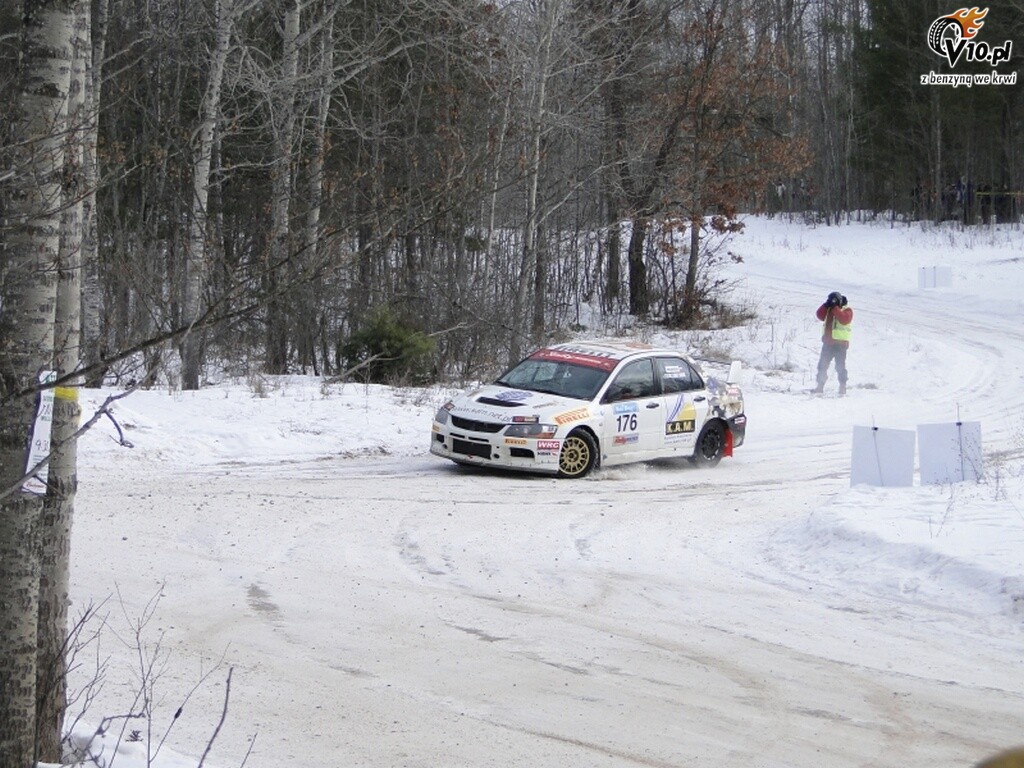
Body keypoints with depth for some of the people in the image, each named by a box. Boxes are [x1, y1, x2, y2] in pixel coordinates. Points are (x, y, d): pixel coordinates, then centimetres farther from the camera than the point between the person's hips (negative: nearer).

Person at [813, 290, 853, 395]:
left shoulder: (847, 309, -4)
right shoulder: (829, 309, 13)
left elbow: (844, 319, -22)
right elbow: (820, 316, 2)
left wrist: (835, 308, -20)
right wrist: (826, 305, -9)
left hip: (840, 343, -6)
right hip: (828, 342, 6)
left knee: (840, 366, -6)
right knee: (822, 365, 6)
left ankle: (842, 387, -1)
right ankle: (820, 386, 12)